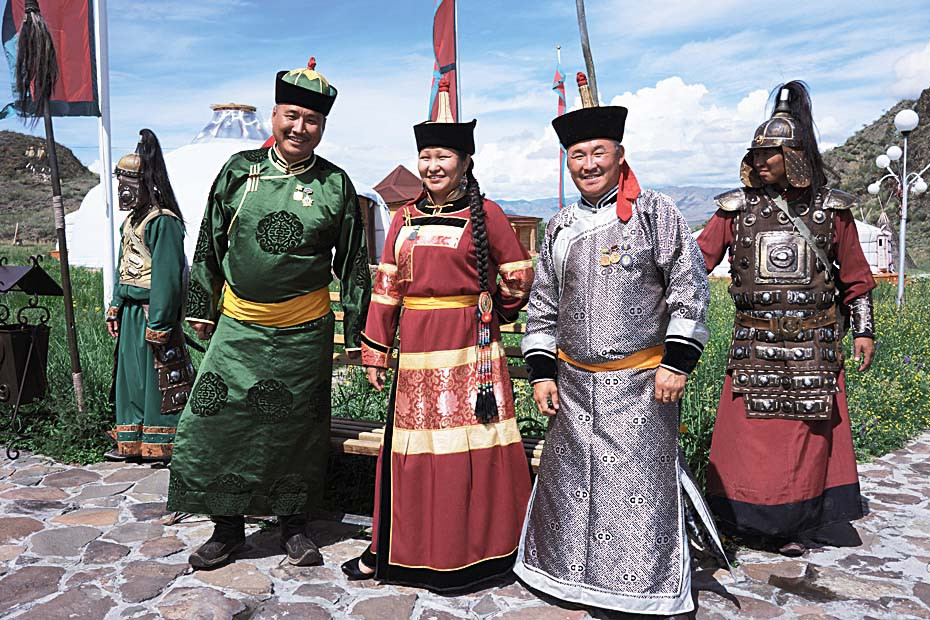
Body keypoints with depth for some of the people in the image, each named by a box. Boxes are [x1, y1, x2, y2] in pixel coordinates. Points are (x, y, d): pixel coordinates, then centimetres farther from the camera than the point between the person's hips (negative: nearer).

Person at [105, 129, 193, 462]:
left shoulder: (163, 222, -17)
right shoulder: (132, 219, 14)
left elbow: (166, 276, -21)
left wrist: (158, 324, -21)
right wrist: (115, 308, 17)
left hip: (153, 312, -10)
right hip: (131, 311, 10)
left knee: (159, 377, -1)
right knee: (130, 373, 16)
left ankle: (164, 443, 12)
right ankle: (132, 442, 28)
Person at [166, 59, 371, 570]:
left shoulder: (335, 184, -2)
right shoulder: (239, 169, 2)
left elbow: (353, 263, 1)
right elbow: (209, 244, 10)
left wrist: (357, 331, 0)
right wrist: (203, 307, 10)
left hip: (304, 331, -1)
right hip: (238, 326, 2)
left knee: (296, 428, 9)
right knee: (215, 419, 1)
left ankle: (294, 523, 28)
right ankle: (227, 527, 21)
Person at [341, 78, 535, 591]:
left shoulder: (485, 214, -3)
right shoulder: (406, 217, 11)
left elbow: (517, 279, 3)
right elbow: (387, 286, 10)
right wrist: (375, 351, 8)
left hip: (469, 347, -4)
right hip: (416, 349, 4)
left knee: (466, 446, 3)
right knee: (412, 444, 11)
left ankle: (469, 553, 20)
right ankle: (399, 550, 25)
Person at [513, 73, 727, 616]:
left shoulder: (656, 212, -3)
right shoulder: (560, 227, 10)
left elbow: (690, 286, -6)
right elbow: (543, 305, 13)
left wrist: (678, 362, -12)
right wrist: (542, 372, 7)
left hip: (641, 382, -4)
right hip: (574, 382, 5)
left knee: (642, 484, 2)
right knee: (568, 481, 13)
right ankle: (571, 573, 34)